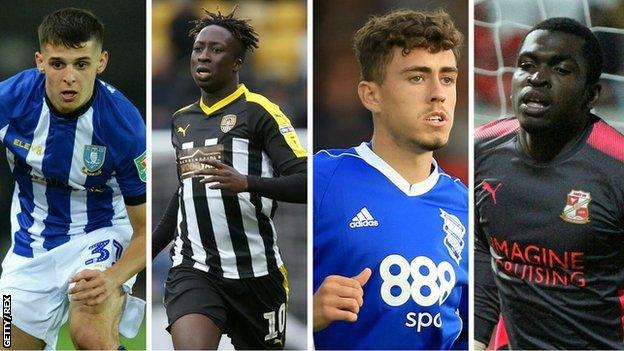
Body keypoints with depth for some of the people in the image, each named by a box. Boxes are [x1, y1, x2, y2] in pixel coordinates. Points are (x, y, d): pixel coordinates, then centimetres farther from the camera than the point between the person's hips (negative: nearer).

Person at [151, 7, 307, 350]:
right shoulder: (181, 119, 14)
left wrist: (246, 183, -29)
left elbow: (304, 182, -14)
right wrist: (150, 248, 27)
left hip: (254, 270, -3)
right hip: (192, 268, 3)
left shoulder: (258, 111, -4)